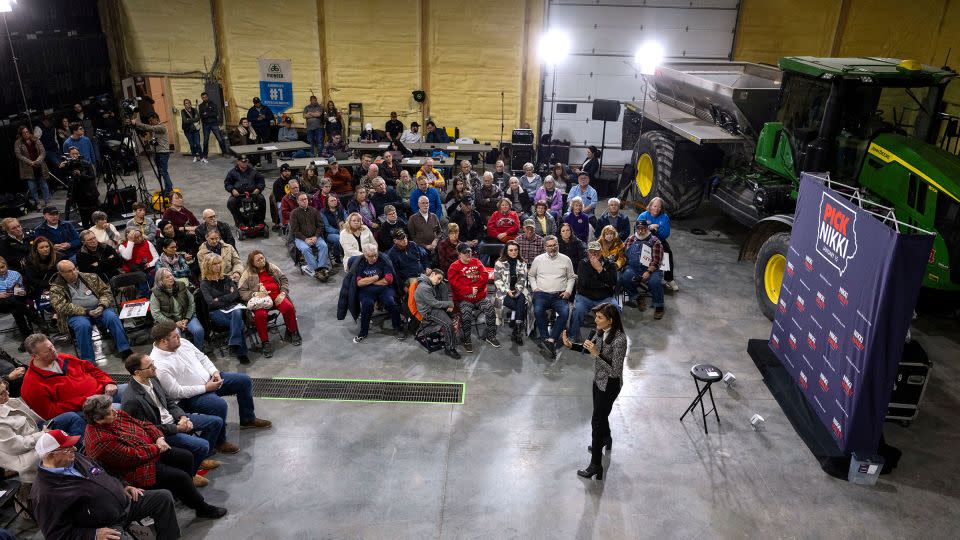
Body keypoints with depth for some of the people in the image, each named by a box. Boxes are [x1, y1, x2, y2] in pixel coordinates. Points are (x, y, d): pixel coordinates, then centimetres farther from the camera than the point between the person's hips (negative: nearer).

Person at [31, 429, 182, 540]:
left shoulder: (75, 459, 4)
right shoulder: (44, 495, -19)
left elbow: (103, 473, 21)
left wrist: (123, 485, 10)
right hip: (105, 527, -8)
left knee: (164, 497, 2)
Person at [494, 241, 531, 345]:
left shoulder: (522, 263, 13)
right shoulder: (500, 263, 5)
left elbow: (522, 279, 6)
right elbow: (497, 280, -1)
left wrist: (517, 290, -12)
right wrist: (507, 291, -13)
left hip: (518, 290, 1)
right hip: (504, 291, -1)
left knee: (521, 300, -32)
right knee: (512, 303, -32)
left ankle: (517, 331, -33)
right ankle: (519, 331, -19)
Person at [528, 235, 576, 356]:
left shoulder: (565, 259, 11)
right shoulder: (538, 259, 11)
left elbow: (571, 277, 17)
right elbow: (531, 275, 19)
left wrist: (568, 291, 2)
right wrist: (534, 288, 3)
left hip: (559, 295, 0)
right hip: (541, 293, 0)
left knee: (565, 312, -31)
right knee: (538, 310, -33)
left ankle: (551, 340, -29)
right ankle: (545, 339, -24)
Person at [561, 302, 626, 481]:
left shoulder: (619, 340, -31)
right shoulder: (601, 332, -6)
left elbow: (615, 371, -29)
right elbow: (589, 348, 10)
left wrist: (597, 354, -36)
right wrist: (571, 345, -6)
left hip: (609, 385, -8)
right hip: (599, 380, 8)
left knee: (597, 421, 0)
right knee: (601, 414, 28)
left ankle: (596, 464, 12)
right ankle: (606, 440, 55)